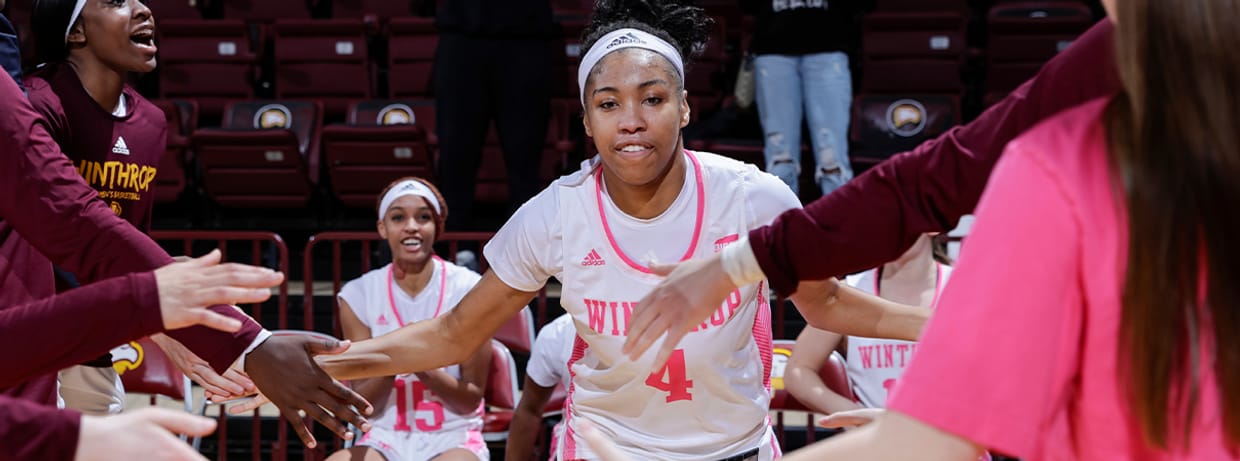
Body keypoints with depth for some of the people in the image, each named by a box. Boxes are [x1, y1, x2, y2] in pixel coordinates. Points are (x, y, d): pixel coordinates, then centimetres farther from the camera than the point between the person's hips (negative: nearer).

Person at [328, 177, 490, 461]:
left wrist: (426, 370, -24)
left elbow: (472, 398, -5)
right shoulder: (358, 295, -2)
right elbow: (362, 403, -1)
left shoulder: (468, 290, -7)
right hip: (386, 438, 2)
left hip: (453, 437, -2)